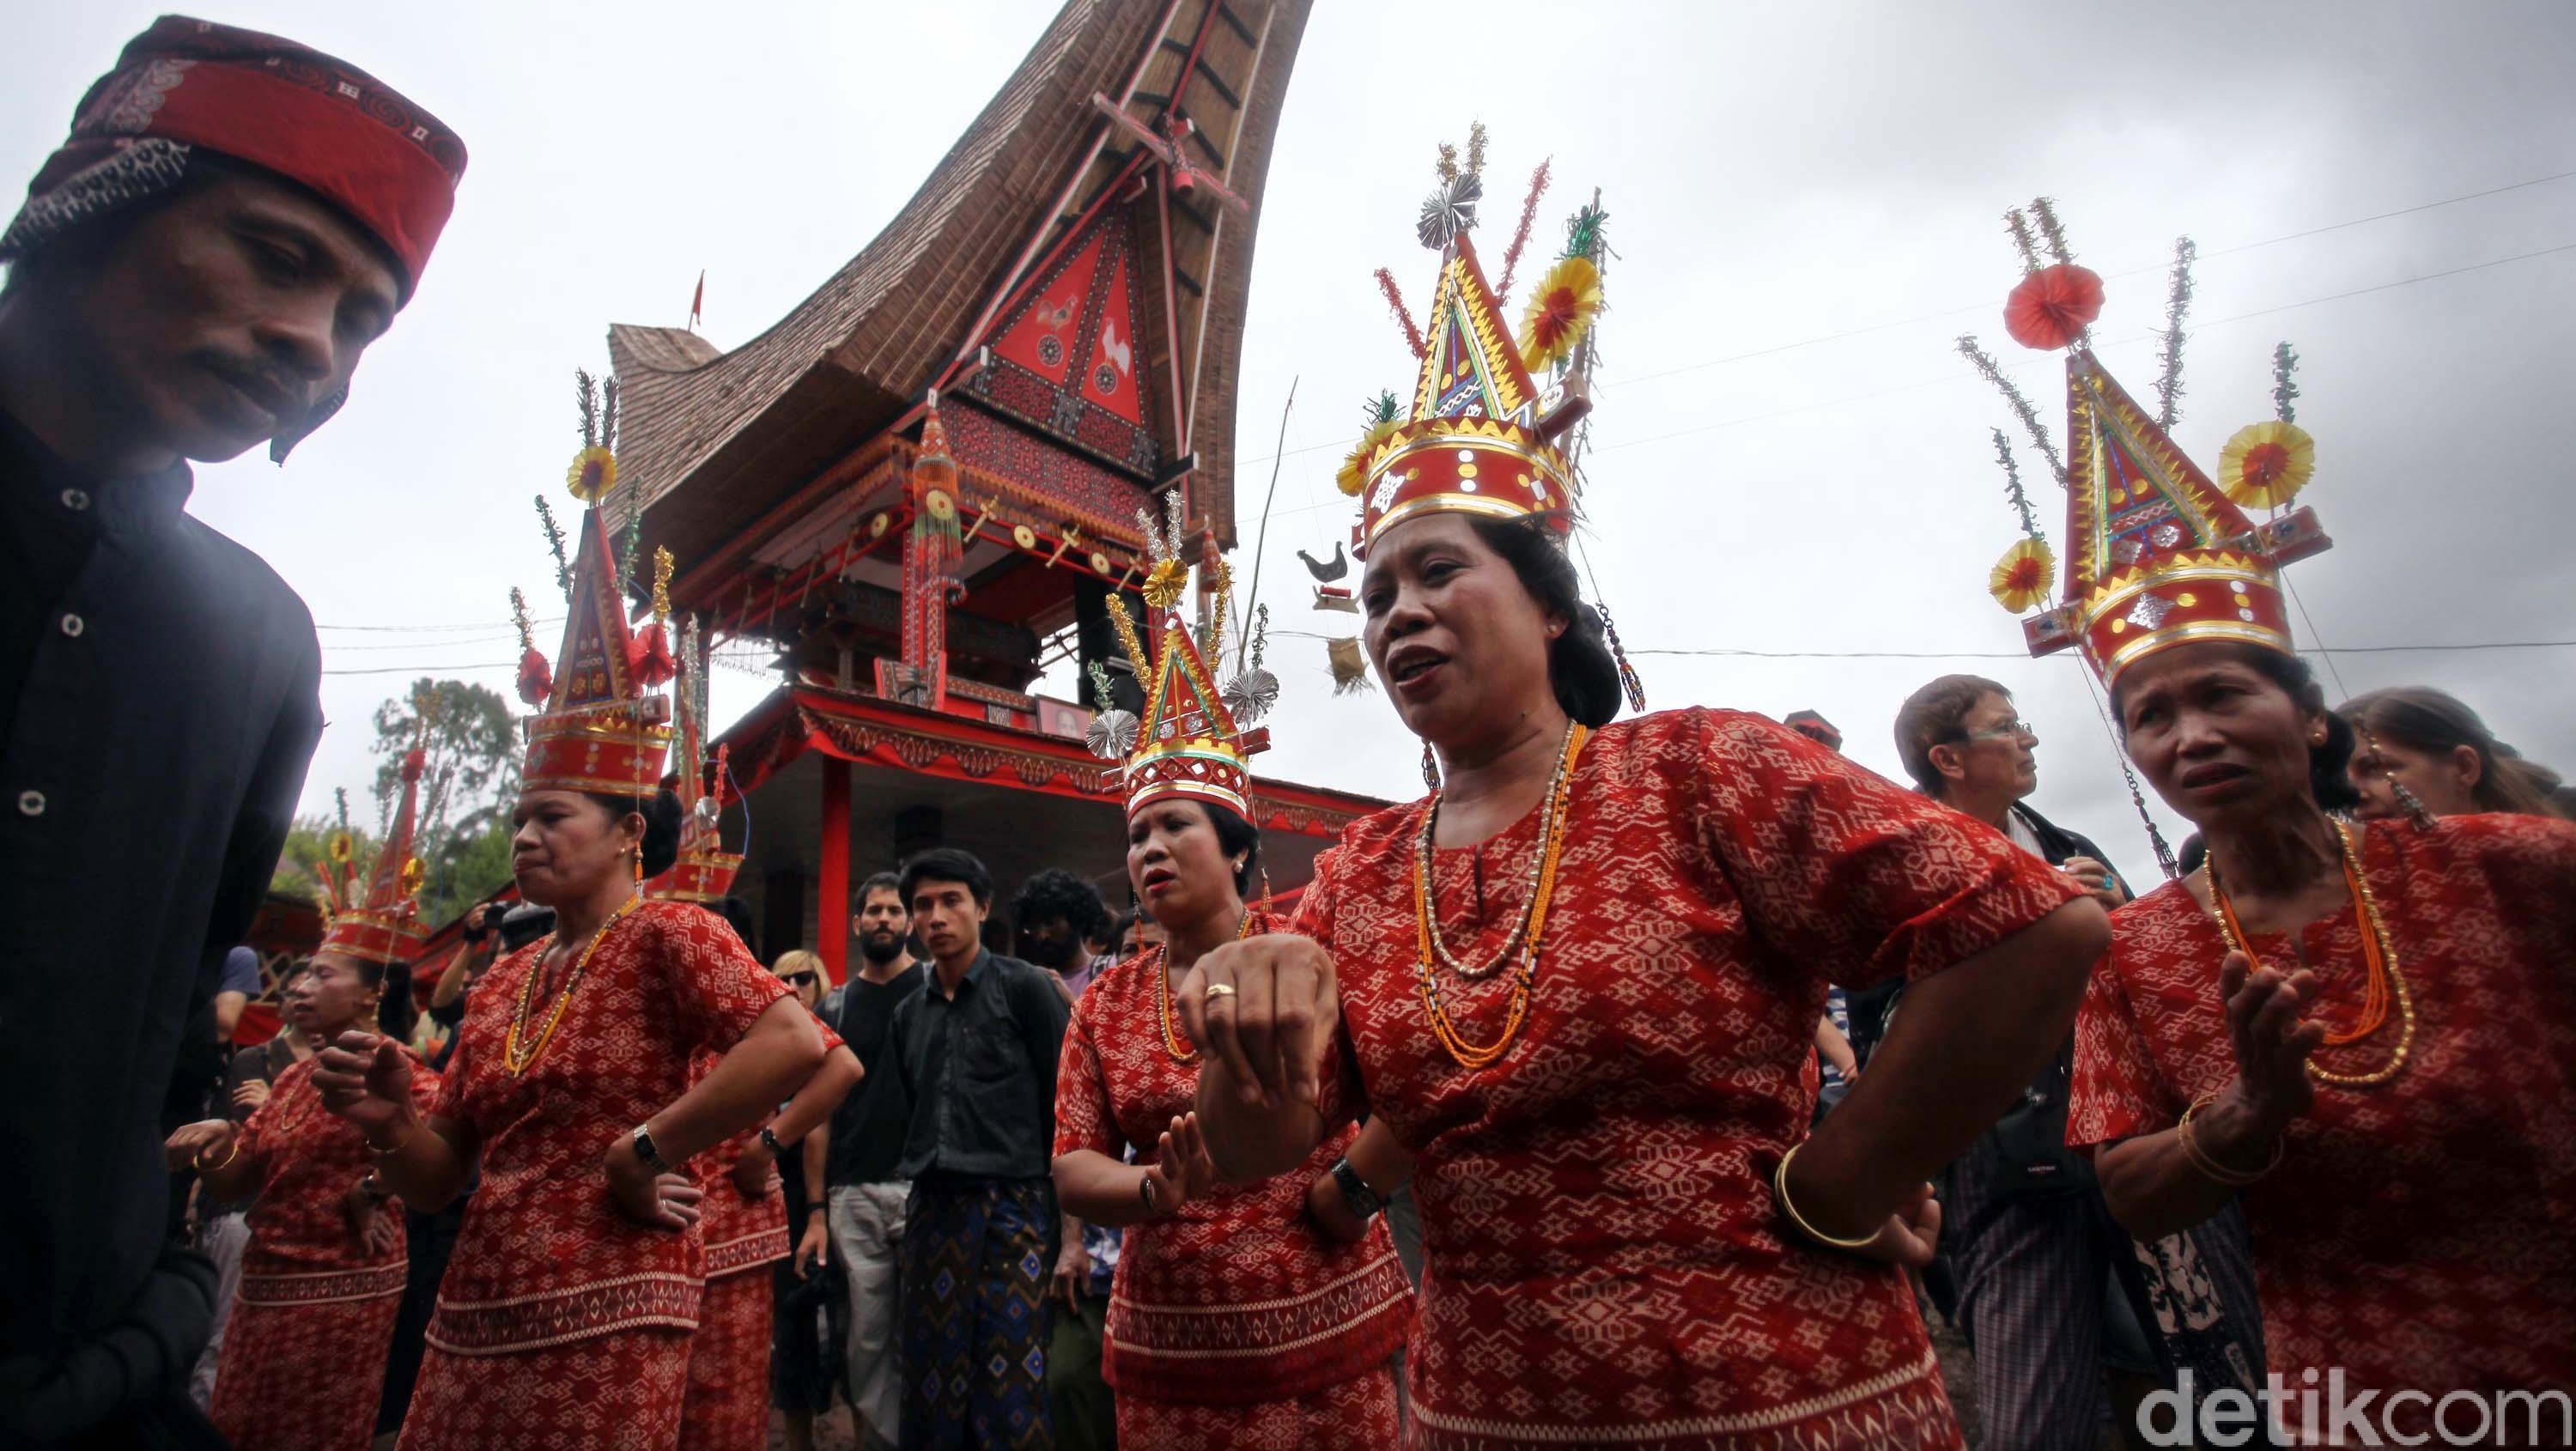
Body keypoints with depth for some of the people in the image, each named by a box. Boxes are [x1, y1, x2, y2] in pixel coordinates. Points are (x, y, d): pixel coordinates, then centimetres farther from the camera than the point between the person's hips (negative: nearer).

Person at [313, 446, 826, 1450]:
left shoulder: (667, 934, -11)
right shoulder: (501, 982, 11)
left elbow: (798, 1044, -28)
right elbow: (436, 1179, 14)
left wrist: (643, 1150, -20)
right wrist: (387, 1119, -7)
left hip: (604, 1327, -7)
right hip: (469, 1327, 7)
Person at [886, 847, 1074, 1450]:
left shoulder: (1026, 988, -2)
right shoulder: (907, 1014, 15)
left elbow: (1065, 1110, -5)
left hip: (1012, 1207, -5)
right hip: (929, 1212, 5)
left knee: (1011, 1399, -4)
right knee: (930, 1392, 9)